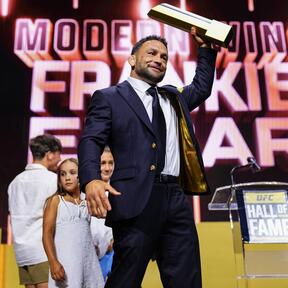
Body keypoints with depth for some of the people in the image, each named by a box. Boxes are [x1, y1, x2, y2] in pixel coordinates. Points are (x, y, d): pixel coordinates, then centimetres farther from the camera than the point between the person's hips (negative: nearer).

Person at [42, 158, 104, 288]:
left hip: (88, 261, 4)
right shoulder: (55, 200, 3)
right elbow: (47, 233, -5)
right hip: (65, 262, -4)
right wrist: (53, 262, -15)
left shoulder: (87, 203, 12)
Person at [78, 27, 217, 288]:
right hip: (137, 201, -5)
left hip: (176, 199, 6)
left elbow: (202, 87, 42)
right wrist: (91, 179, -23)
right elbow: (90, 141, -5)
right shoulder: (109, 98, 7)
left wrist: (206, 47, 34)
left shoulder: (174, 97, 26)